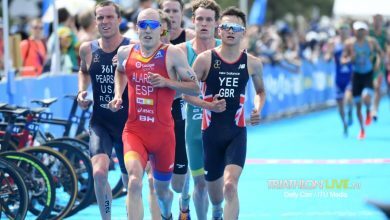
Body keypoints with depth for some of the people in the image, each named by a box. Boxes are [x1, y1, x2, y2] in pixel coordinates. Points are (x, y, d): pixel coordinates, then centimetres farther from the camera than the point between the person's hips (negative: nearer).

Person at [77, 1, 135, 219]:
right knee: (99, 172, -24)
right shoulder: (88, 49, 1)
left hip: (128, 123, -1)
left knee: (130, 181, 13)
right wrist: (82, 91, 6)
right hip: (100, 122, 1)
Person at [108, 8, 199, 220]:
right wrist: (118, 95, 12)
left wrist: (166, 82, -17)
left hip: (163, 133, 0)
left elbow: (195, 88, -4)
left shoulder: (172, 54, -6)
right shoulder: (125, 53, 4)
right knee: (135, 181, -27)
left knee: (161, 190, 18)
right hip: (134, 131, 1)